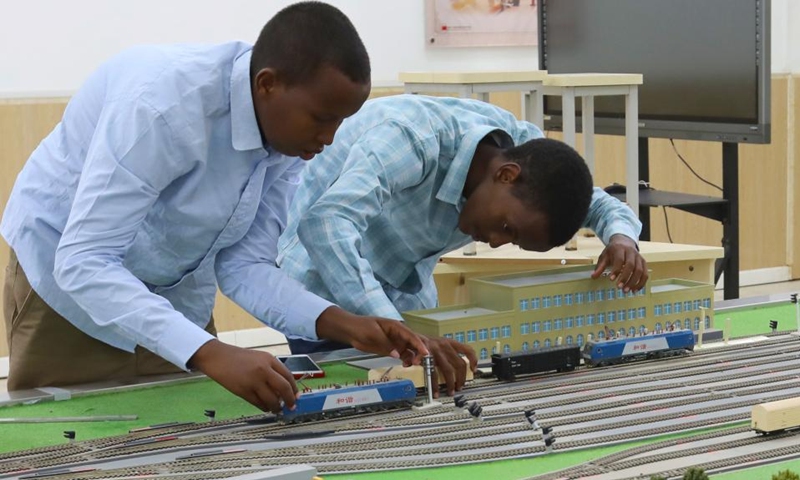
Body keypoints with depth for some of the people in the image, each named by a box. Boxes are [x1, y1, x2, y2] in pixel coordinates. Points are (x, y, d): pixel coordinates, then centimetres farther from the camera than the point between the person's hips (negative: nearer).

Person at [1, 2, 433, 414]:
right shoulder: (166, 100, -33)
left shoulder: (289, 133, -13)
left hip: (175, 298, 6)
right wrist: (210, 354, -46)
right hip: (69, 283, -5)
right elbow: (83, 262, -37)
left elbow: (242, 266, -7)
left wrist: (341, 324, -22)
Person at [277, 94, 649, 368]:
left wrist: (620, 236, -24)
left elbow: (598, 201, 0)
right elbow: (325, 222, -51)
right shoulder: (411, 139, -37)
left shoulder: (523, 143, -15)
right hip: (327, 288, -6)